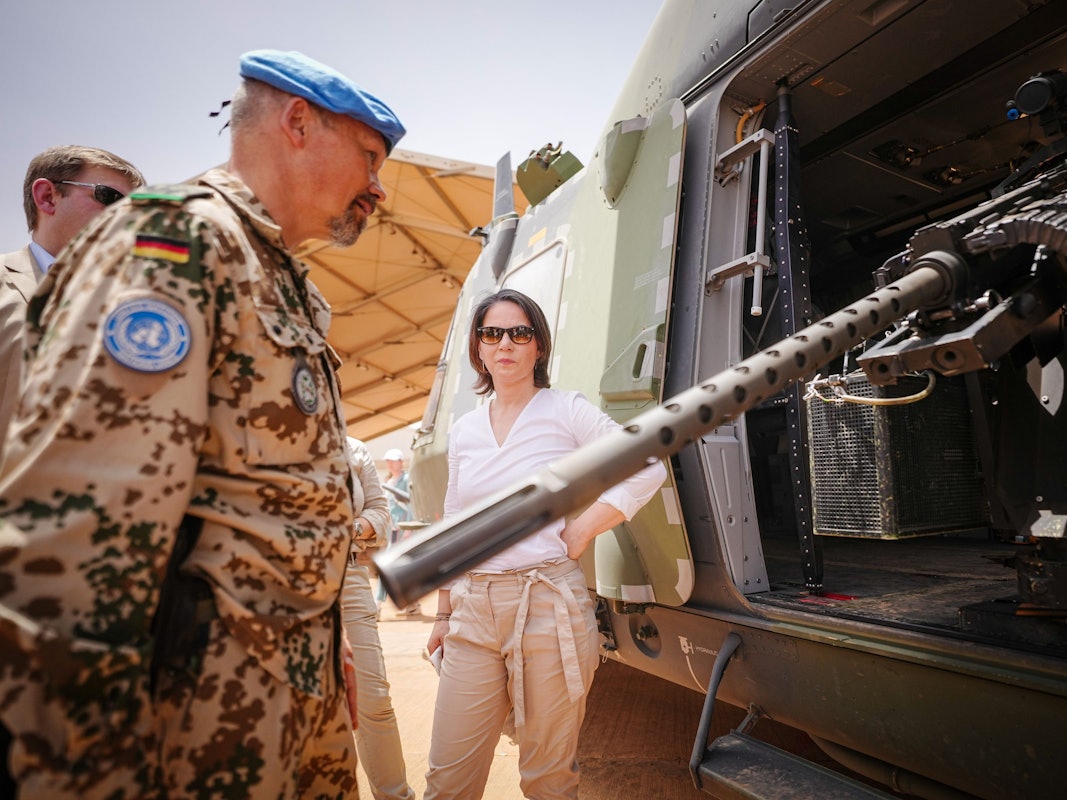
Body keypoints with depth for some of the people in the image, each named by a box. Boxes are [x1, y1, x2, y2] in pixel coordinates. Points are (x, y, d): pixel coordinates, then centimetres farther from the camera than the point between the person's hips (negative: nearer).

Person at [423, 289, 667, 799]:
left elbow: (647, 468, -7)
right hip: (473, 610, 4)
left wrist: (582, 530, -11)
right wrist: (444, 613, 18)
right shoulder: (463, 431, 12)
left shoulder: (567, 410, -2)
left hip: (548, 602, -4)